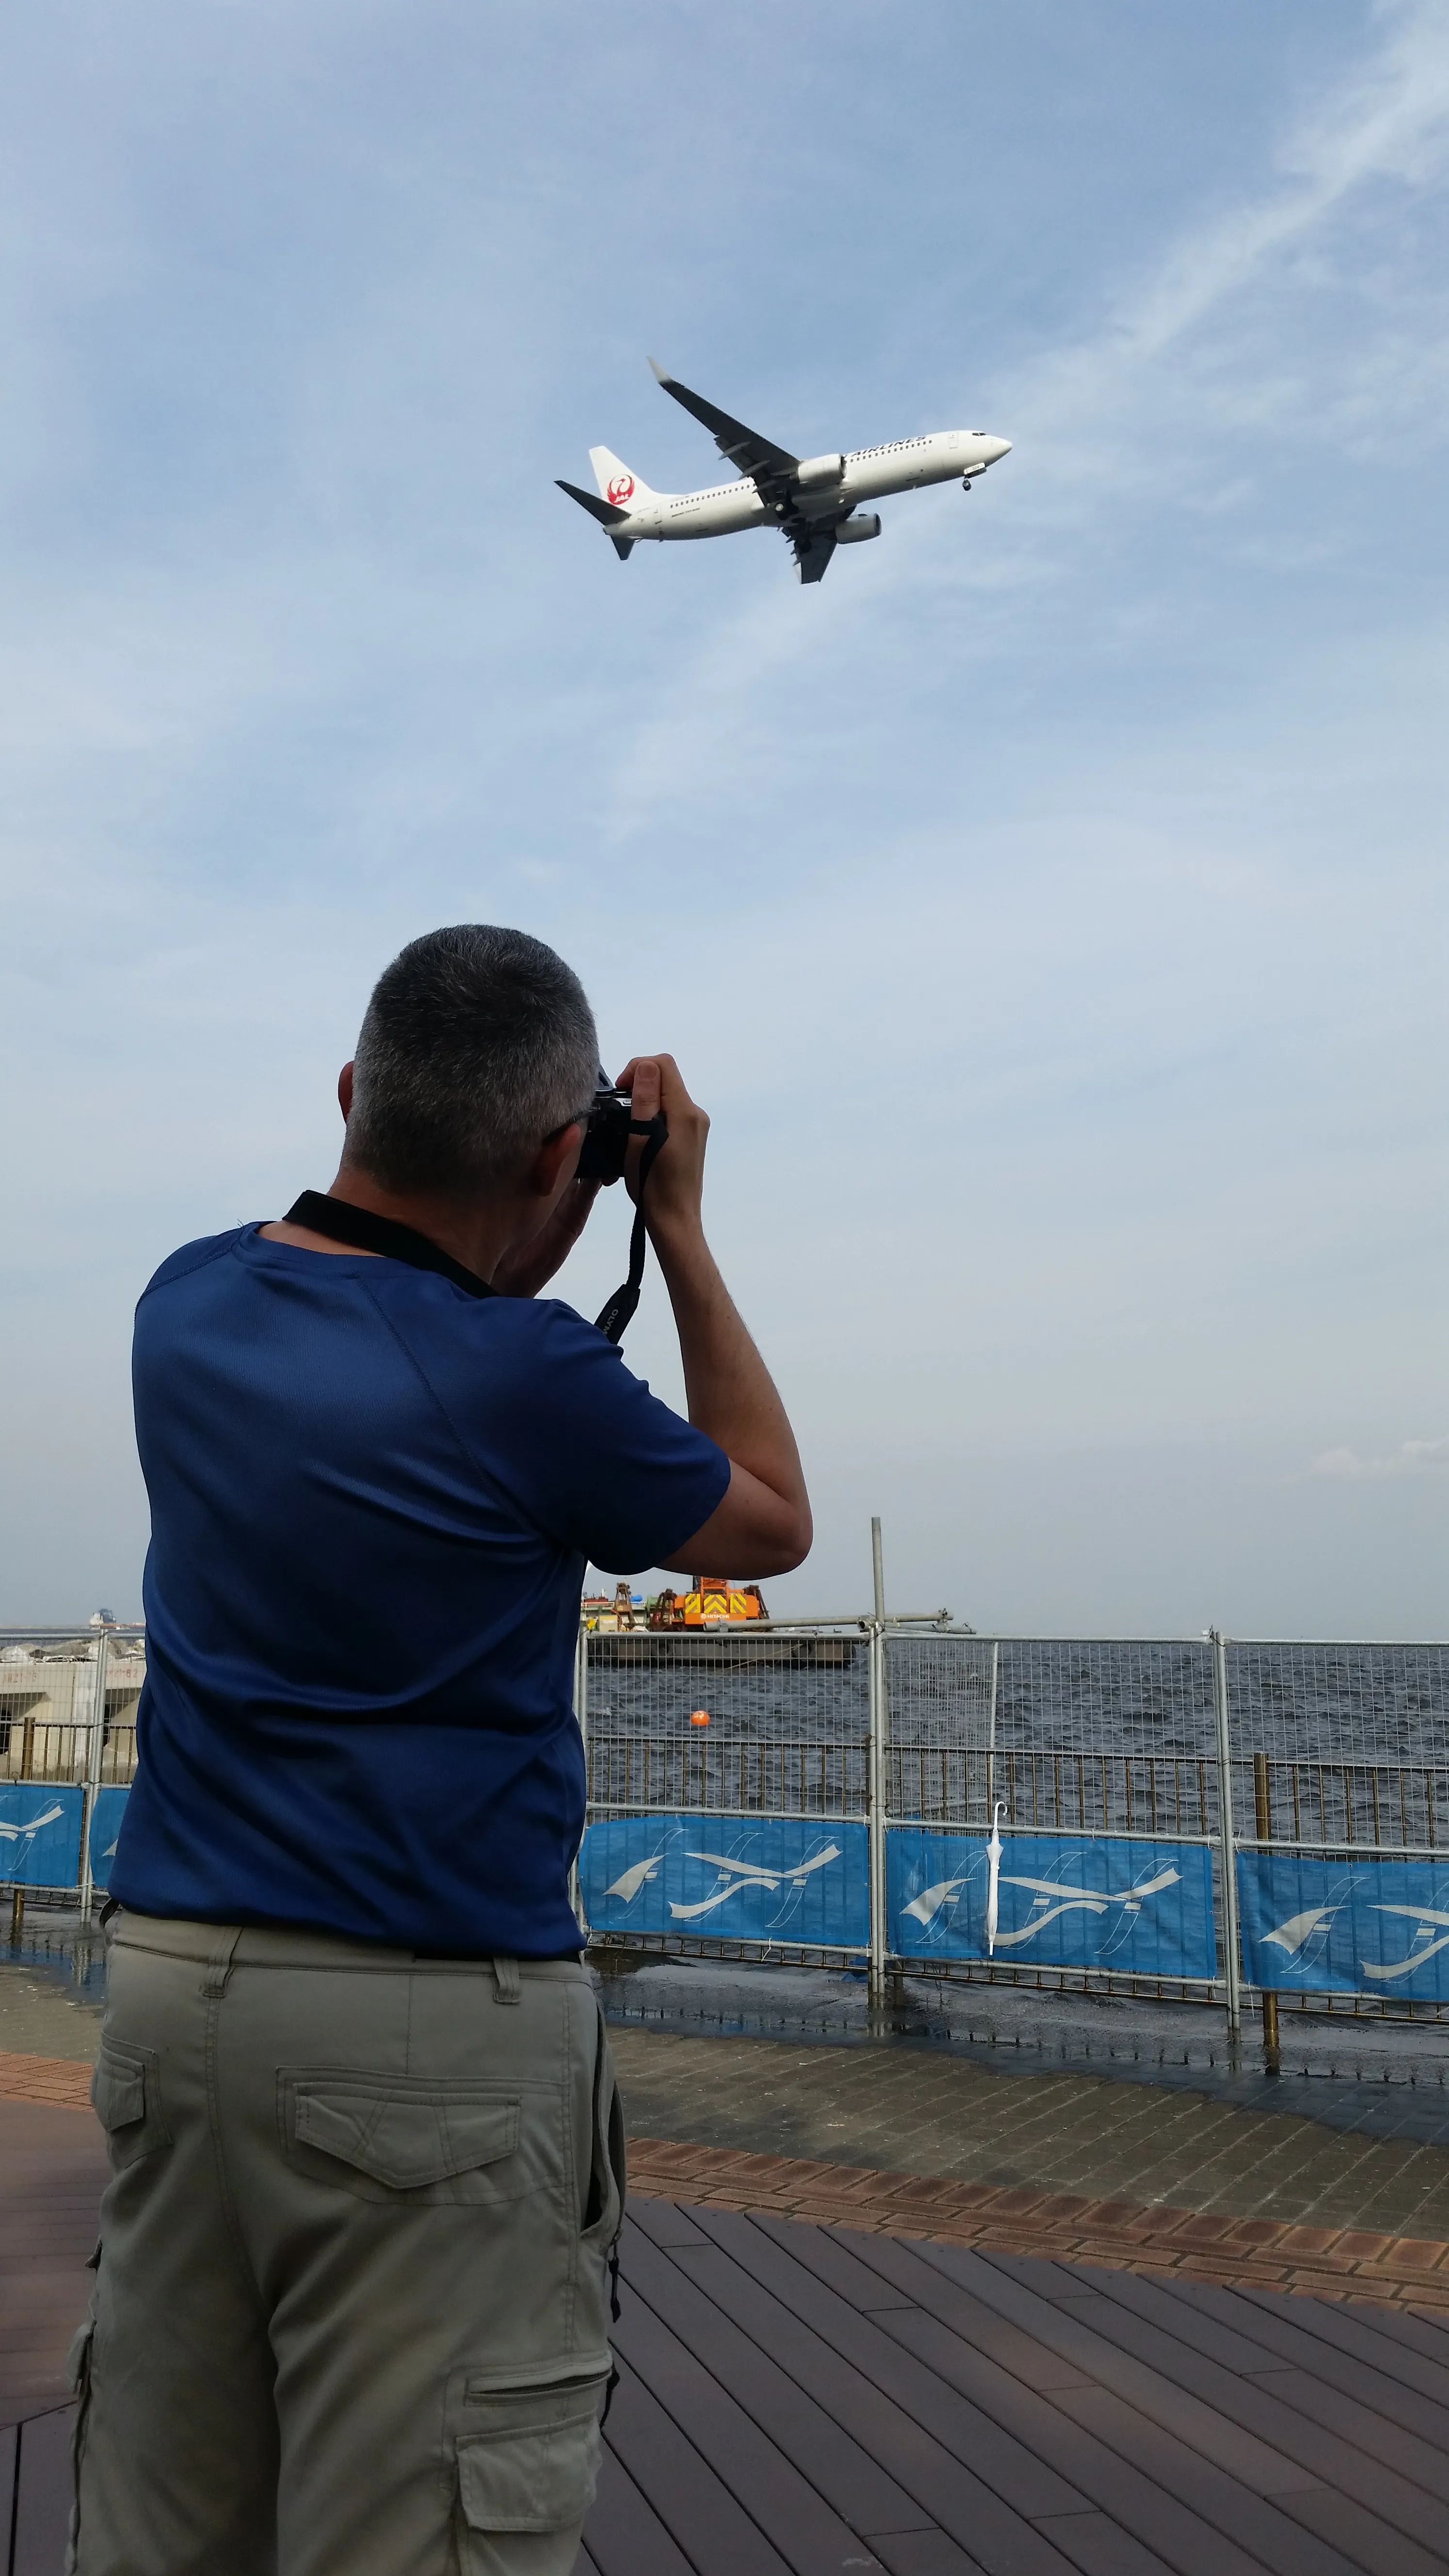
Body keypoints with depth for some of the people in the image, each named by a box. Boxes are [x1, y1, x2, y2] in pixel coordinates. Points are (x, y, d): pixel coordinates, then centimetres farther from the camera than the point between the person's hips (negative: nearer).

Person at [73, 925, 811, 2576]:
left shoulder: (187, 1308, 2)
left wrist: (544, 1240, 15)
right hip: (433, 2022, -7)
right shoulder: (517, 1381, -17)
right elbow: (773, 1521, 2)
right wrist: (679, 1228, 4)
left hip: (167, 1983, 7)